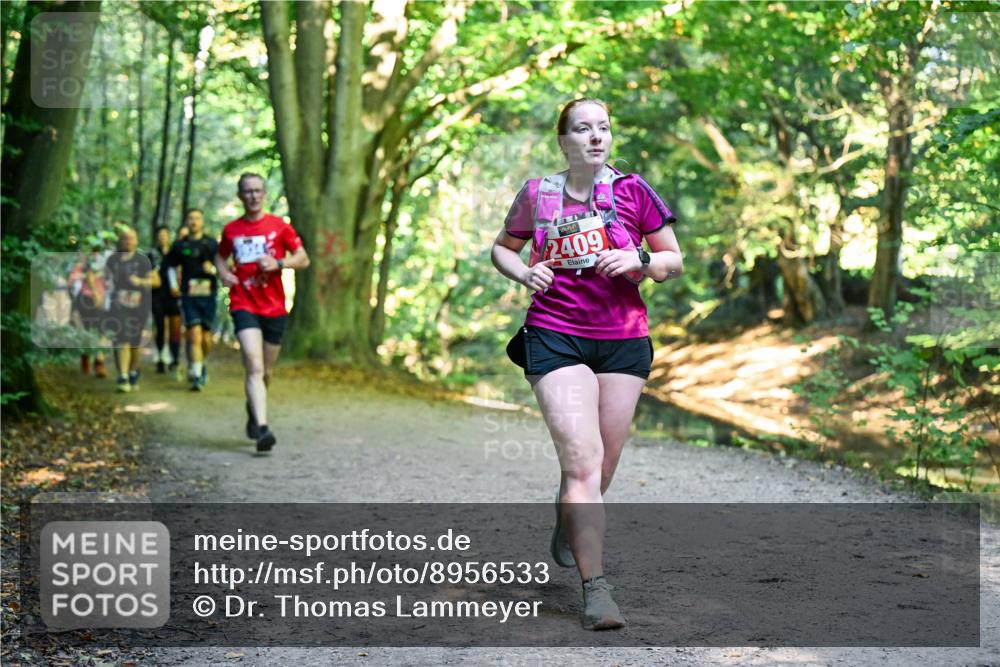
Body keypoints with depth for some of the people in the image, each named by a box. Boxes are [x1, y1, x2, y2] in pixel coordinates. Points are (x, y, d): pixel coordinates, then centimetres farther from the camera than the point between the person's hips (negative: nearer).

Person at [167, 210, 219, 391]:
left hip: (208, 294, 1)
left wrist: (212, 269, -12)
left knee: (206, 338, 7)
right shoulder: (179, 245, 7)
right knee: (195, 336, -13)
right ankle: (196, 376, -12)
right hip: (188, 296, -1)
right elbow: (172, 267, 20)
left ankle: (203, 364, 35)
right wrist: (173, 284, 6)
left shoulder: (211, 244, 7)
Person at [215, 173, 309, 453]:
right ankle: (262, 428, -26)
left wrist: (278, 263, -14)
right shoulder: (231, 230, 6)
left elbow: (303, 259, 4)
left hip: (274, 307, 1)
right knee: (254, 368, -18)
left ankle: (253, 410, 42)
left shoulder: (279, 226, 3)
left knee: (266, 372, 12)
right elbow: (220, 256, 23)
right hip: (244, 305, -1)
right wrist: (224, 272, 1)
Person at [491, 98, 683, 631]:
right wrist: (525, 273, -2)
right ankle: (595, 590, -15)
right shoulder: (537, 195, 3)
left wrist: (639, 260, -13)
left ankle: (566, 520, 44)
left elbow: (674, 260, 8)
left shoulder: (632, 191, 1)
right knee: (582, 459, -16)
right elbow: (502, 248, 19)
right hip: (554, 336, -2)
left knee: (601, 468, 9)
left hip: (623, 340, 2)